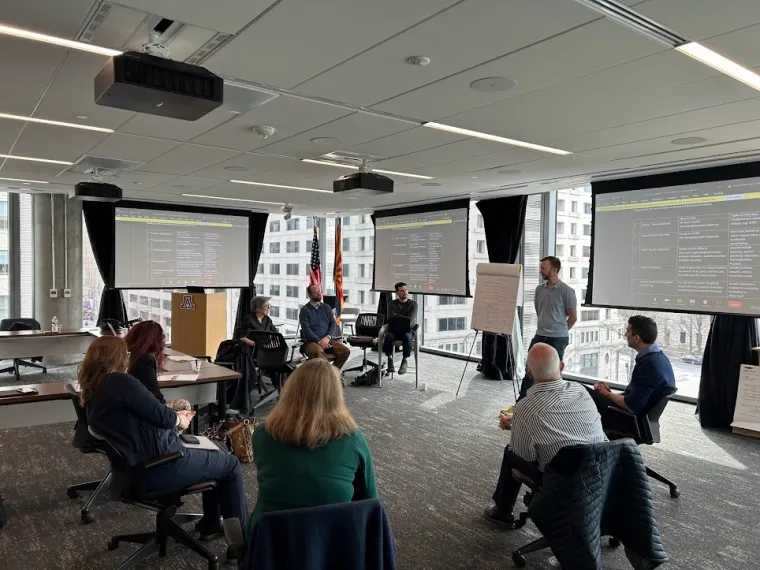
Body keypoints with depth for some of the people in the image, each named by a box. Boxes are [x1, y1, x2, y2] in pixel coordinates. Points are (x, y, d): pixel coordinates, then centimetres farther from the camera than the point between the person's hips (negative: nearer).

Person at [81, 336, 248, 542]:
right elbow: (159, 415, -17)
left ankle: (211, 525, 30)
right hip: (158, 468, -10)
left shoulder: (91, 392, 8)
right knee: (230, 463, 7)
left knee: (214, 458, 24)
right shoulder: (119, 381, -21)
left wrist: (176, 416, 14)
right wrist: (180, 420, 3)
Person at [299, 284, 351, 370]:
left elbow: (333, 324, 9)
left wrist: (328, 337, -10)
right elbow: (306, 330, -6)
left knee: (345, 351, -19)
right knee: (318, 352, -38)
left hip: (328, 340, 5)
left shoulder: (326, 308, 17)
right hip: (312, 341, -4)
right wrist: (319, 341, -18)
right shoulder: (304, 310, 4)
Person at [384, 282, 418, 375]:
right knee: (388, 336, -35)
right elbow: (391, 319, -3)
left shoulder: (413, 304, 5)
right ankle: (390, 359, -15)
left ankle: (404, 361, -21)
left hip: (407, 330, -1)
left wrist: (397, 316, -6)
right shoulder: (392, 304, 10)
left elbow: (410, 321, -8)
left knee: (407, 337, -38)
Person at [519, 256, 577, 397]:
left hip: (558, 339, -5)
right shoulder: (539, 289, 5)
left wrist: (559, 330, 7)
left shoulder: (566, 290, -12)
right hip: (539, 336, 5)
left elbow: (573, 317, -5)